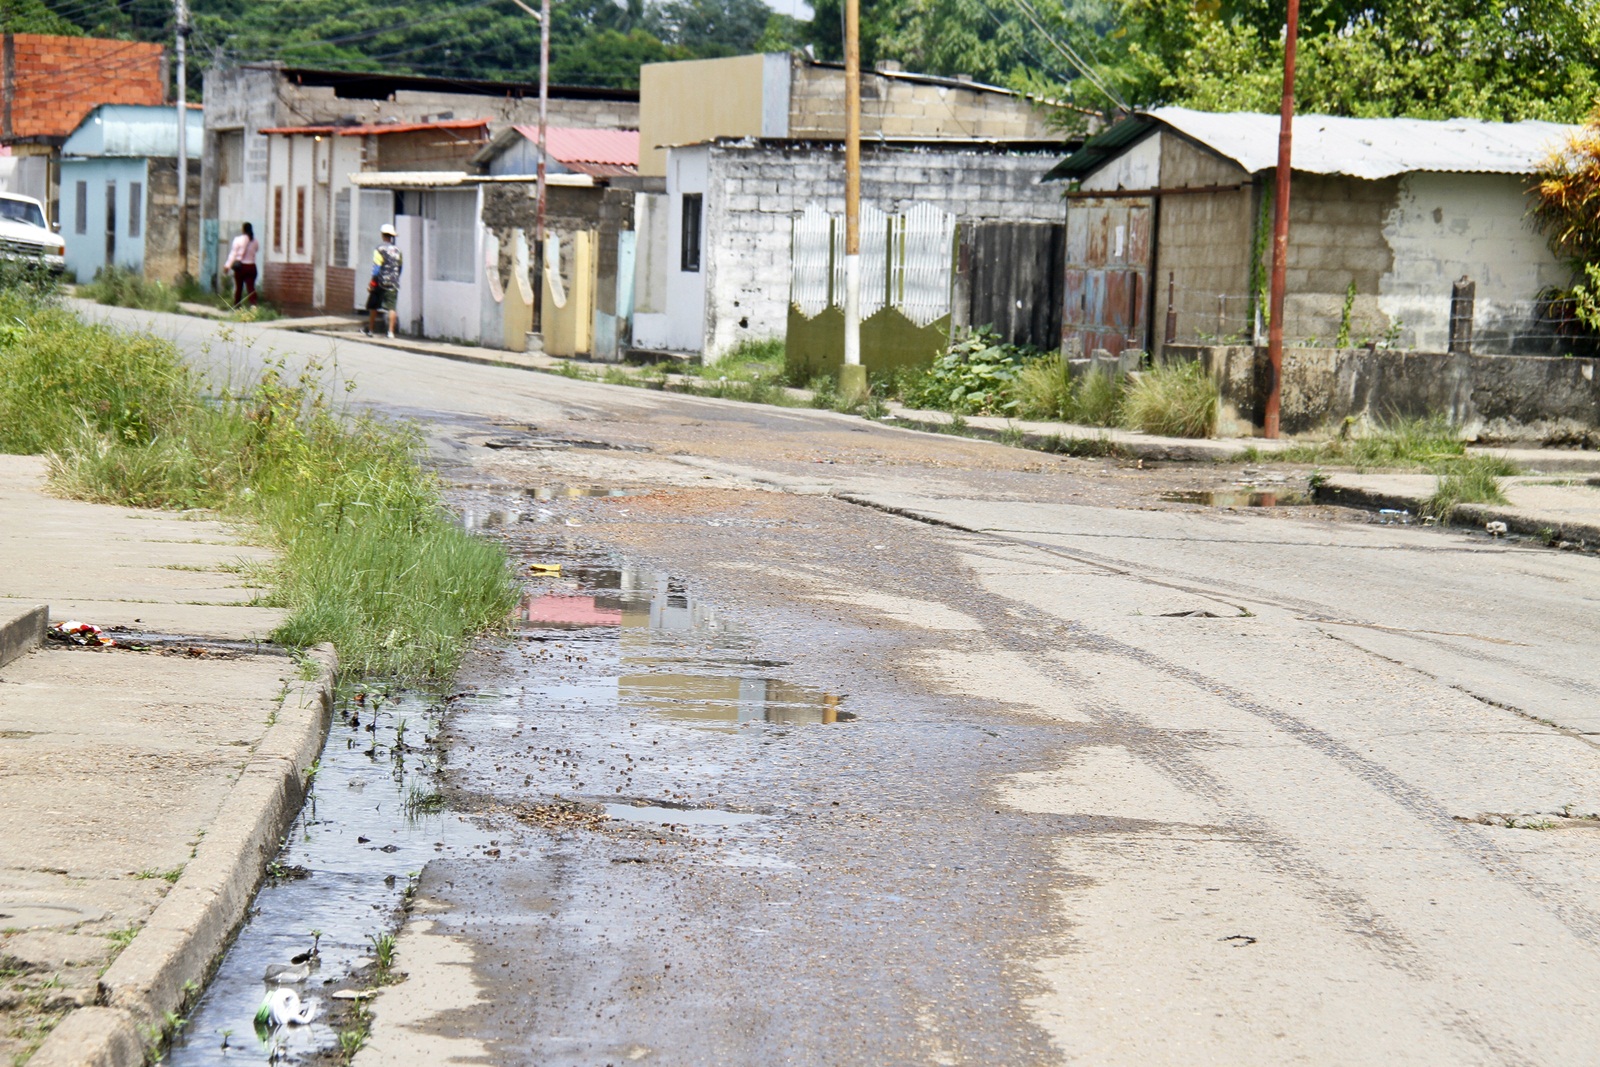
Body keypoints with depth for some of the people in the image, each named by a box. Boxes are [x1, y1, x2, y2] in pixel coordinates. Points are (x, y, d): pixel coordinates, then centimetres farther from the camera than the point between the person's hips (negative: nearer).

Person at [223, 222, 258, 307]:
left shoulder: (238, 239, -7)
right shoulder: (255, 241, 0)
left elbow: (233, 254, -7)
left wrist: (228, 265, -3)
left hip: (240, 266, -2)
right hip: (251, 266, 2)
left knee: (238, 287, 10)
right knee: (251, 287, -5)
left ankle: (236, 306, 18)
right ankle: (253, 305, -24)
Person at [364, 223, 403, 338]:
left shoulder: (380, 249, -8)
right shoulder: (397, 251, 8)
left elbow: (376, 268, -12)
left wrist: (372, 283, -9)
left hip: (381, 282, -4)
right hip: (393, 284, 4)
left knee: (373, 307, 11)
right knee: (391, 307, -2)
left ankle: (370, 329, 19)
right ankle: (391, 331, -12)